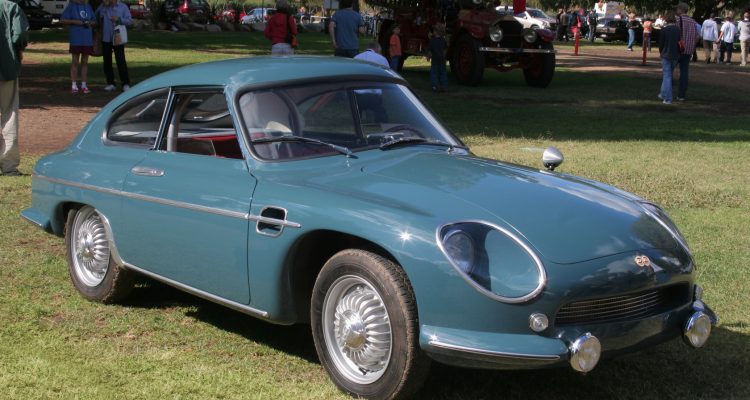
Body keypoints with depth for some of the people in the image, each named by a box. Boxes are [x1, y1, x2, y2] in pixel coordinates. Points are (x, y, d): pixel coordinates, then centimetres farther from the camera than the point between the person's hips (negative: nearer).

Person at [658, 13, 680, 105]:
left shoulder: (663, 30, -10)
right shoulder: (679, 30, 0)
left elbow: (661, 43, -4)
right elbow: (681, 44, 4)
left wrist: (661, 53, 13)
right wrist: (679, 54, 17)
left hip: (666, 55, -4)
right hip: (676, 56, 4)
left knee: (667, 76, -2)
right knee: (668, 75, 19)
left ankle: (668, 99, -8)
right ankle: (663, 94, 28)